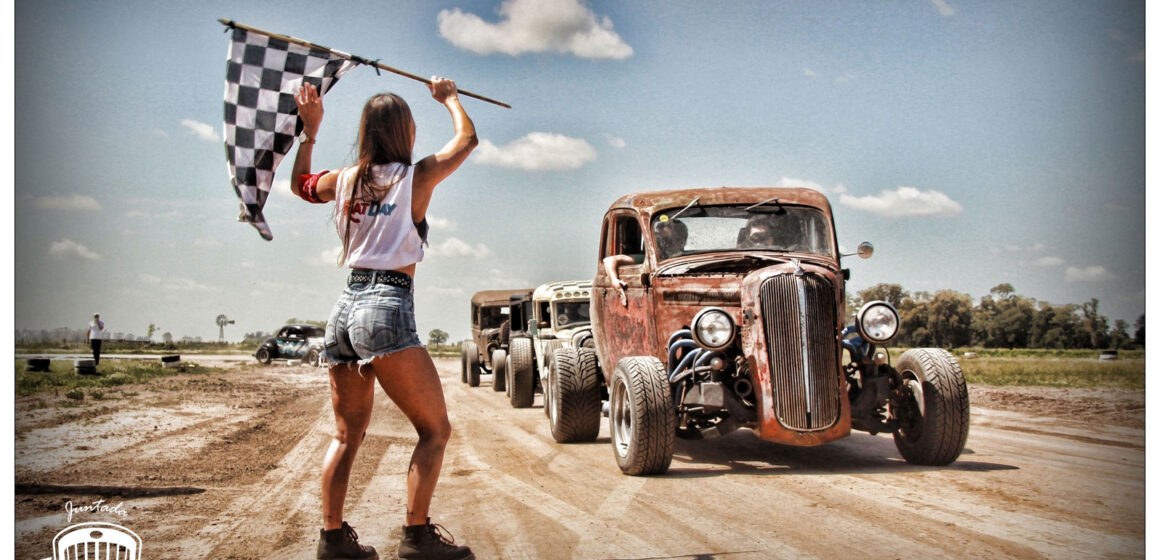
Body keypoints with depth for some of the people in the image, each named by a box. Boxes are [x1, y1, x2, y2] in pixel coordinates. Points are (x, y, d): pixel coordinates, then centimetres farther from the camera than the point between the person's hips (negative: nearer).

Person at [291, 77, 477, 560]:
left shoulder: (345, 180, 11)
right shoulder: (416, 176, -2)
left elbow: (300, 184, 33)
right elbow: (467, 139, 16)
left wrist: (309, 128, 32)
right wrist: (449, 98, 32)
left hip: (345, 309, 7)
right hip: (387, 310, -6)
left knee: (347, 433, 16)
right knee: (435, 429, 0)